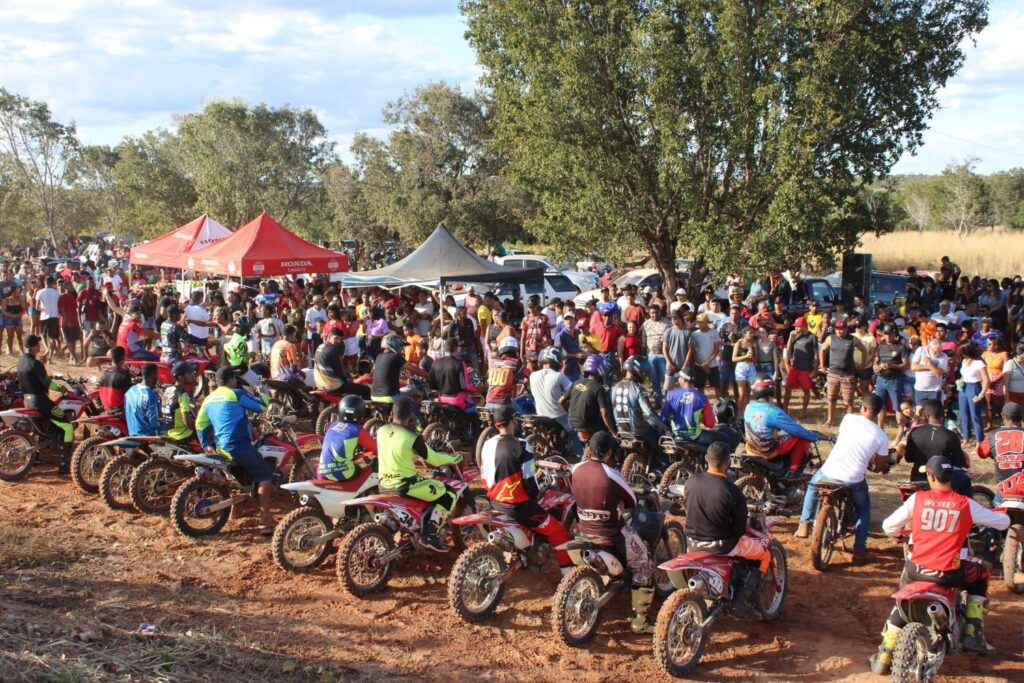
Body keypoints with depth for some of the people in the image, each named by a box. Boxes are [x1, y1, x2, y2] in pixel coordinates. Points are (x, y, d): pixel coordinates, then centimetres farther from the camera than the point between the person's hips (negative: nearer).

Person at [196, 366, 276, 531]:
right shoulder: (236, 394, -8)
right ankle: (266, 522, -9)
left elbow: (200, 424, 14)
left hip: (220, 447, 9)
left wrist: (207, 444, 18)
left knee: (243, 474, 33)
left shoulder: (209, 399, 14)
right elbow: (261, 406, -5)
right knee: (264, 476, -3)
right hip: (238, 446, -9)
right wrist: (264, 393, 13)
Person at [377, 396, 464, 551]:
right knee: (450, 494, 4)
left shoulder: (381, 431, 0)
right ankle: (431, 535, -2)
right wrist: (453, 458, 11)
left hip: (384, 485, 8)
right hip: (404, 485, -8)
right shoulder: (412, 437, -18)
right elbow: (433, 460, -8)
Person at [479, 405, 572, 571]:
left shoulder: (487, 445, 0)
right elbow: (529, 481, -18)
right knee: (558, 532, 1)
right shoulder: (520, 447, -20)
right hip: (518, 505, -8)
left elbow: (484, 476, 9)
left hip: (495, 501, 8)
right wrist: (536, 494, 2)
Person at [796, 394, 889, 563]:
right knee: (864, 509, 28)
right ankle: (859, 550, 21)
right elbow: (880, 467, 7)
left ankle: (804, 525, 29)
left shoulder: (849, 418, 1)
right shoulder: (881, 436, -1)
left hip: (828, 473, 1)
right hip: (854, 481, 0)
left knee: (812, 485, 34)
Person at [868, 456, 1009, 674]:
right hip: (949, 572, -1)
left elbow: (888, 526, 4)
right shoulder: (966, 504, -2)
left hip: (917, 568, 1)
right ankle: (973, 635, 21)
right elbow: (1004, 522, 11)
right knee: (981, 576, 30)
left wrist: (906, 529, 27)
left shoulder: (917, 499, -1)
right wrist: (982, 518, 33)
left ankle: (883, 658, 21)